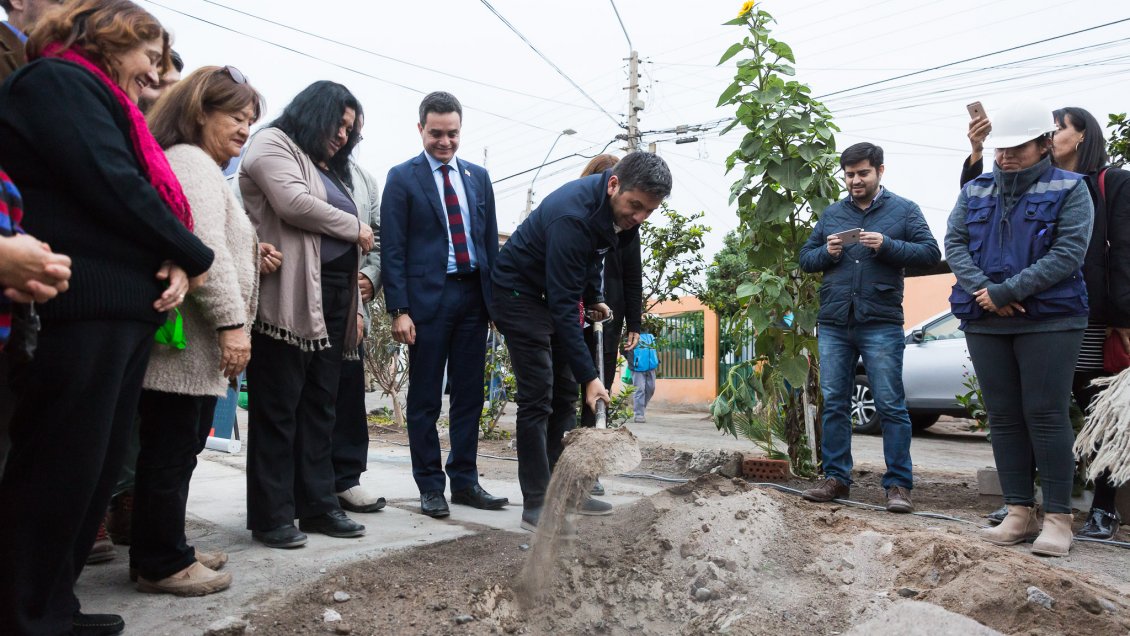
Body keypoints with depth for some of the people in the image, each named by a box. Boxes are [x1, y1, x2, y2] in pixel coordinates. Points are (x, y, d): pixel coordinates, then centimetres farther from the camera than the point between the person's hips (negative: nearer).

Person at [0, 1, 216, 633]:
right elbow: (114, 190, -15)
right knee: (60, 472, -4)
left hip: (123, 309, 10)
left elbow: (143, 196, 17)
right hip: (82, 309, -9)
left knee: (99, 468, 12)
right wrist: (195, 257, -4)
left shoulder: (100, 103, 26)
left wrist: (176, 266, -3)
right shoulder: (59, 81, -3)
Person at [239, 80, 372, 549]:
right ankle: (271, 516, 4)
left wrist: (356, 308, 16)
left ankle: (318, 505, 17)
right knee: (278, 408, -3)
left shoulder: (331, 169, 26)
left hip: (333, 300, 8)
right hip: (289, 298, -8)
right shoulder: (273, 145, 3)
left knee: (320, 405, 9)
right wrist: (356, 227, -4)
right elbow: (294, 203, -17)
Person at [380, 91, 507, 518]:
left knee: (469, 395, 9)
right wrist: (399, 310, -11)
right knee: (425, 400, 4)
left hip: (473, 295, 4)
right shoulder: (402, 178, 1)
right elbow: (392, 250, -4)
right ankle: (430, 486, 15)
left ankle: (465, 482, 20)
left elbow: (490, 240, 15)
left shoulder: (478, 176, 14)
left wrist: (497, 298, 8)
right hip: (428, 296, -4)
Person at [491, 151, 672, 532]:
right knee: (537, 398, -11)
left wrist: (594, 297, 7)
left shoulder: (611, 207, -8)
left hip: (555, 293, 9)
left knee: (564, 395, 8)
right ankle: (537, 504, -4)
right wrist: (588, 375, -36)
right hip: (519, 293, -8)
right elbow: (563, 305, -35)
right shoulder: (573, 215, -34)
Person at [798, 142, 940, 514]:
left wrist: (887, 246, -15)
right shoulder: (831, 214, 16)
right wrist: (827, 253, -5)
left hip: (881, 325, -3)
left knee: (891, 406, -2)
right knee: (834, 404, 7)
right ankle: (836, 479, 16)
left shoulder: (903, 210, 7)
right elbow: (805, 258, 17)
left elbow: (931, 253, 0)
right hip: (833, 326, 4)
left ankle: (898, 484, 6)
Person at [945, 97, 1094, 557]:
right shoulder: (975, 192, 13)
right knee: (1003, 417, 7)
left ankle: (1058, 517, 5)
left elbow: (1068, 253, -10)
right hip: (985, 322, 4)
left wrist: (1006, 291, -16)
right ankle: (1019, 511, 15)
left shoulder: (1069, 189, 1)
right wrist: (981, 289, -12)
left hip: (1049, 320, -4)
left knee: (1045, 415, -5)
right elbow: (954, 244, 4)